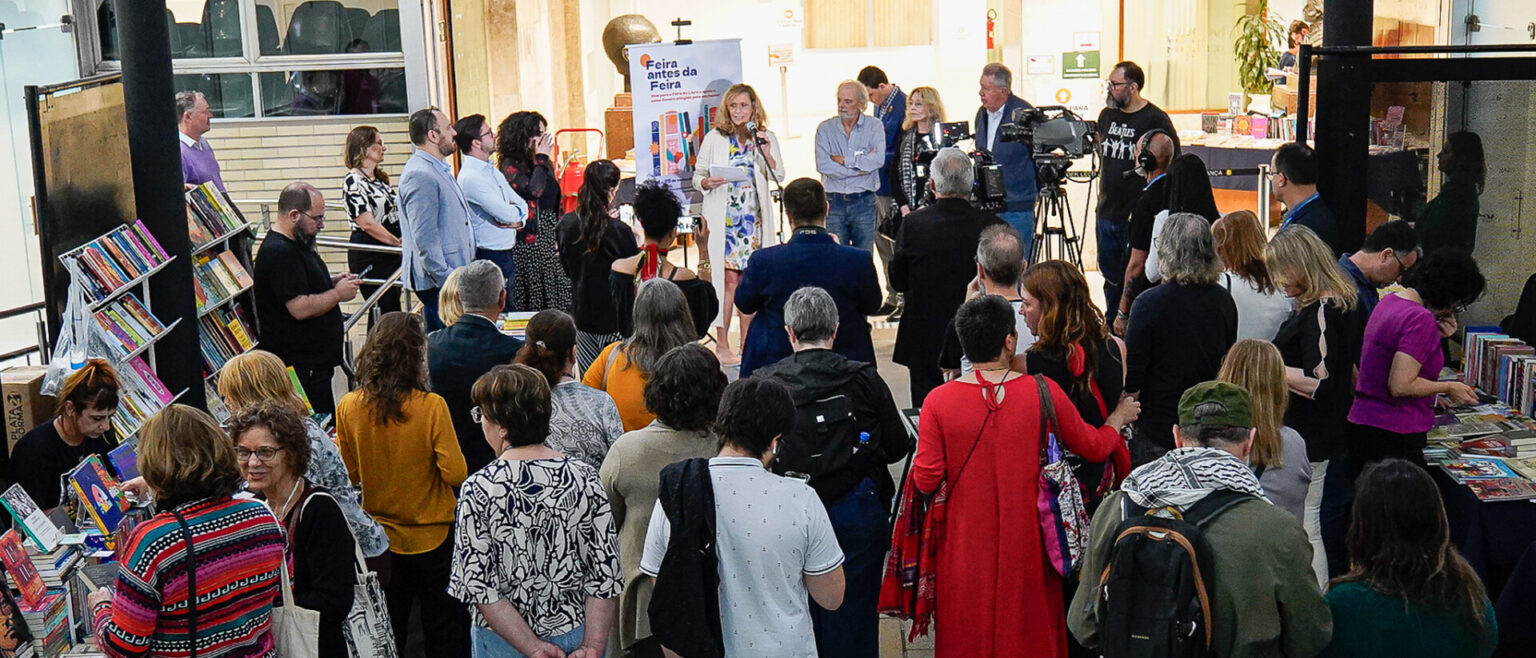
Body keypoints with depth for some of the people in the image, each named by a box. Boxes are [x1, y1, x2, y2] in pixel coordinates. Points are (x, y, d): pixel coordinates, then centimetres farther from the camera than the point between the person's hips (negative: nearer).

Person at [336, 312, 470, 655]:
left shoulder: (348, 407, -12)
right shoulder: (431, 407, -22)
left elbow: (349, 474, -2)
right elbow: (455, 474, -20)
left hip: (380, 536, 3)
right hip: (433, 536, -3)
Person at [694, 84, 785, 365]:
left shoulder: (767, 138, 10)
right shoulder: (714, 138, 5)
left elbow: (779, 177, 3)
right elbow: (697, 176, 6)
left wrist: (766, 152, -11)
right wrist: (707, 182, -16)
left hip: (754, 217, 3)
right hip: (723, 216, -2)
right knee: (728, 278, -8)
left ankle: (747, 342, 14)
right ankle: (721, 344, -4)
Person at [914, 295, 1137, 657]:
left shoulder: (938, 401, -13)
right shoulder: (1043, 392, -11)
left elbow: (926, 481, -12)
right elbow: (1093, 447, 3)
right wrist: (1119, 417, 23)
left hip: (966, 548, 0)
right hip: (1026, 543, 0)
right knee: (1030, 627, 18)